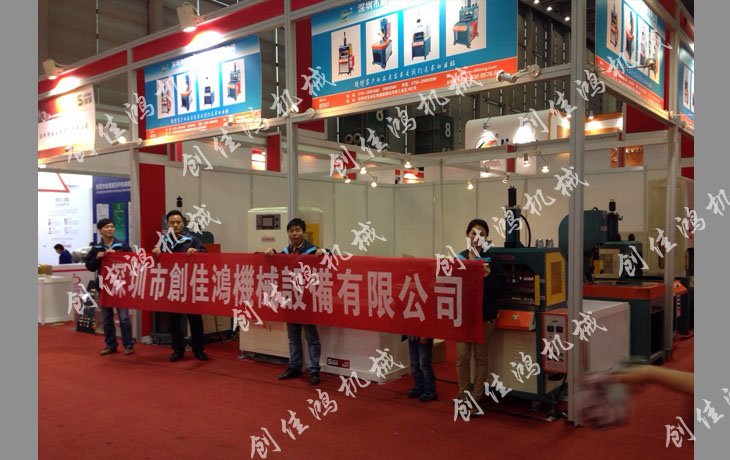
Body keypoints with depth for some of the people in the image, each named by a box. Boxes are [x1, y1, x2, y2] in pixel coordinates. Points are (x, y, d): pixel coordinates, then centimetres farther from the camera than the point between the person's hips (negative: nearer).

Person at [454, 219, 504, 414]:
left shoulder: (491, 260, -2)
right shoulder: (459, 258, 3)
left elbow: (497, 288, -5)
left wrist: (488, 276, -22)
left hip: (485, 315, -1)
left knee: (480, 357, 8)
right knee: (462, 356, 5)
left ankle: (477, 398, 20)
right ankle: (463, 396, 20)